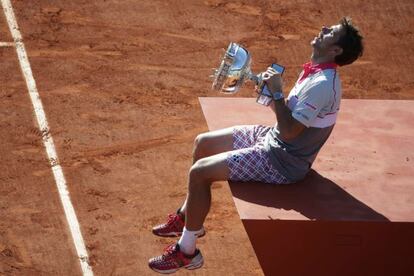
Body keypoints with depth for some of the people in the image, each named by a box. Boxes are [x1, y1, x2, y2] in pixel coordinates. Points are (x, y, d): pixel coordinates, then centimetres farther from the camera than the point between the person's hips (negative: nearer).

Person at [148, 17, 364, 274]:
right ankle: (188, 215, 32)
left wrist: (276, 91, -21)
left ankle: (186, 251, -2)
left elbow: (289, 131, -29)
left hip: (283, 162, -10)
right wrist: (270, 92, -4)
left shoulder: (323, 84, -27)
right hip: (272, 137, 10)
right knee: (203, 143, 18)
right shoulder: (313, 70, 4)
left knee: (200, 171, -15)